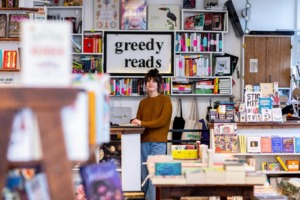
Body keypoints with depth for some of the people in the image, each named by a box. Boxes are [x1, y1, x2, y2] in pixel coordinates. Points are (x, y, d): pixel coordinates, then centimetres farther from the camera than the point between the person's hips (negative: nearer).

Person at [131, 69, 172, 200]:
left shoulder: (165, 100, 2)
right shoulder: (143, 102, 17)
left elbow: (162, 120, -8)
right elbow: (138, 121, 12)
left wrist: (142, 123, -15)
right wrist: (134, 123, -13)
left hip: (158, 142, -4)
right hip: (144, 142, 4)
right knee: (144, 174, 5)